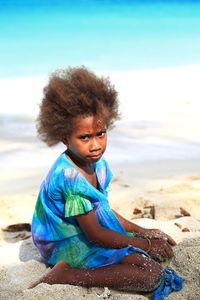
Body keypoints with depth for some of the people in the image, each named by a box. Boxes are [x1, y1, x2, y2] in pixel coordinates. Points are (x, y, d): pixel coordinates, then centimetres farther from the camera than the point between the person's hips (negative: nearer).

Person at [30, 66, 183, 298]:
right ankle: (64, 275, -20)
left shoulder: (97, 163, 1)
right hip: (70, 244, -10)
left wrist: (143, 232, 8)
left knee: (160, 244, 14)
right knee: (153, 274, -21)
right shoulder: (70, 177, -26)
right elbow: (95, 234, -21)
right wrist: (146, 244, -13)